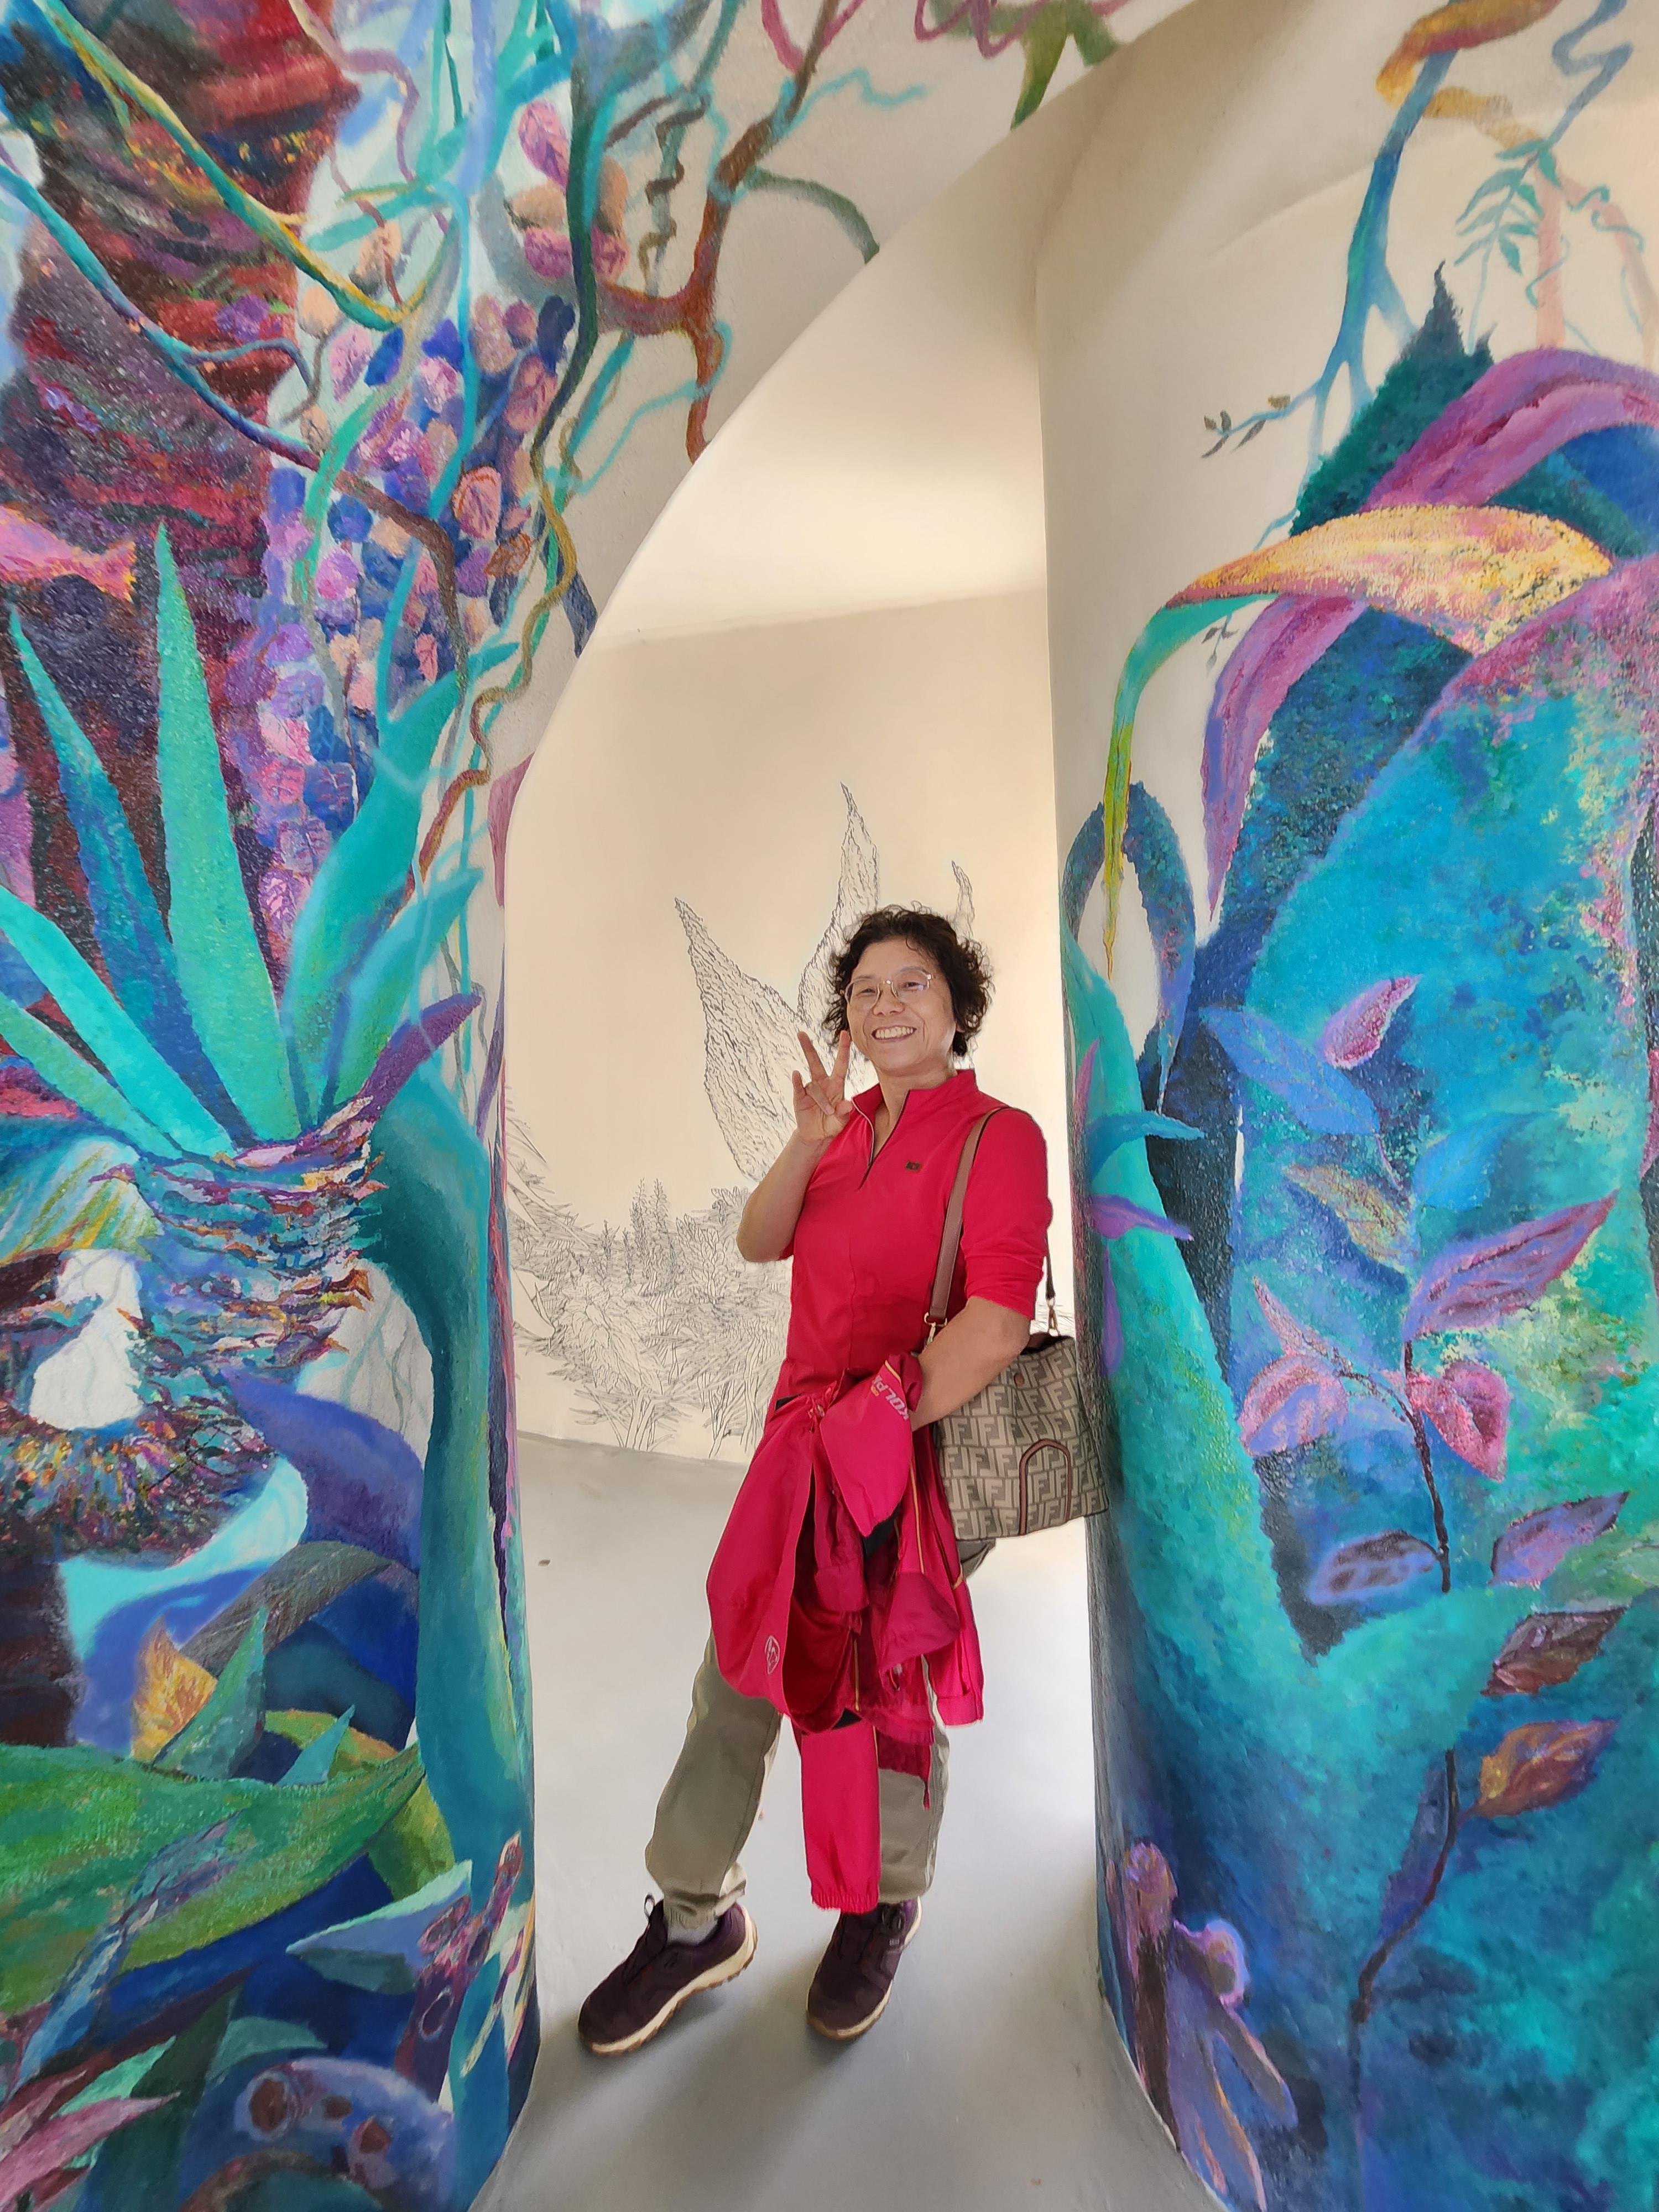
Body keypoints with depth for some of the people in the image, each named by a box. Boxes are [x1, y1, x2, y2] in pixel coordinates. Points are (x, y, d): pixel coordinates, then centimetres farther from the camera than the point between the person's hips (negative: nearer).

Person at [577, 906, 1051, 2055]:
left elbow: (999, 1320, -21)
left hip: (921, 1444, -5)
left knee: (898, 1684, 13)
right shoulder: (851, 1123, 9)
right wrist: (810, 1138, -14)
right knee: (738, 1669, 10)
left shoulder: (999, 1135, -11)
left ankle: (886, 1907, 42)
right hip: (806, 1436, 5)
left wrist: (877, 1427, -18)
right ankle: (698, 1917, 33)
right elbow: (760, 1242, 2)